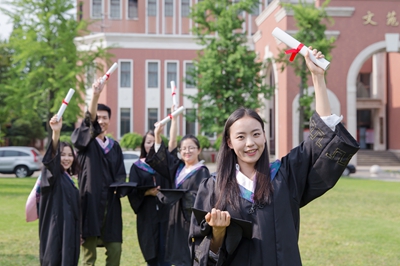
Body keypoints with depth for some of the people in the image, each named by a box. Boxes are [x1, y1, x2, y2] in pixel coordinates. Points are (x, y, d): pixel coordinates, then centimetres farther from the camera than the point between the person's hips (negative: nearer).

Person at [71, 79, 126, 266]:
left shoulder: (115, 146, 15)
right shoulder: (85, 141, 1)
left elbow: (121, 174, 13)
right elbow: (89, 120, -19)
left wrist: (120, 186, -11)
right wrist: (95, 95, -36)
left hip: (111, 203, 4)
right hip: (91, 201, -4)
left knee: (115, 249, 1)